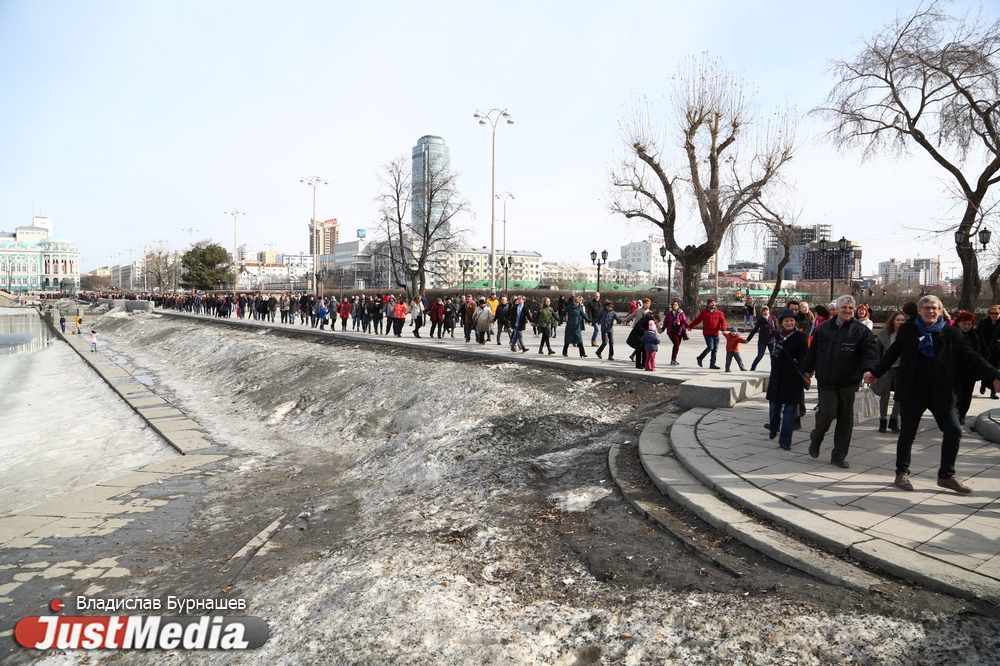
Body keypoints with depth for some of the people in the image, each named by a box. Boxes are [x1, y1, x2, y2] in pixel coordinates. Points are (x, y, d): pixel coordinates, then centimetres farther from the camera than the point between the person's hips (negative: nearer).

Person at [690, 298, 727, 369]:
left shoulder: (719, 313, 5)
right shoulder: (704, 312, 3)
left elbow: (723, 321, -3)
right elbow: (697, 320, 10)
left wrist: (723, 329, -22)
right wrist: (690, 326, 14)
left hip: (716, 334, 4)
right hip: (707, 333, -4)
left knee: (715, 349, 5)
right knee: (710, 347, -12)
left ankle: (712, 364, 13)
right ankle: (700, 358, 10)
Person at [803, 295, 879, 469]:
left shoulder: (861, 330, -3)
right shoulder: (824, 328, 4)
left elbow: (870, 351, -15)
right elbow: (813, 350, 14)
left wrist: (868, 369, -32)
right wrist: (808, 368, 19)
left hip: (848, 382, 0)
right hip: (826, 380, 0)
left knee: (846, 419, 6)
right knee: (827, 413, -11)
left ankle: (839, 455, 19)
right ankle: (816, 437, 21)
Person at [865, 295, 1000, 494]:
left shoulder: (952, 333, 2)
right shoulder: (907, 330, 2)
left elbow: (971, 357, 0)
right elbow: (893, 353, 10)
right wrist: (876, 373, 12)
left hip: (941, 392, 1)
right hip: (913, 391, -1)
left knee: (954, 431, 0)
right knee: (907, 433, 5)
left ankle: (946, 475, 17)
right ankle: (902, 473, 20)